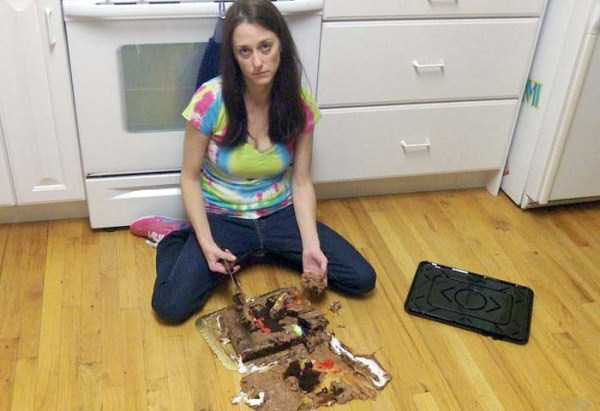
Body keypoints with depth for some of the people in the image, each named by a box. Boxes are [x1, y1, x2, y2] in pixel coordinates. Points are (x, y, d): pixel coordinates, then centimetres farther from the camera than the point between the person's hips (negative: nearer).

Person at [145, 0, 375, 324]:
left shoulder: (300, 103, -11)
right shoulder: (211, 100, -20)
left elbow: (301, 182, -4)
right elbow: (191, 178, -10)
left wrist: (311, 245, -17)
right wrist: (206, 242, -20)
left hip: (279, 216, 3)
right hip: (222, 219, -3)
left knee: (362, 280, -7)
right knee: (170, 306, -23)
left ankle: (257, 251, 11)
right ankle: (177, 240, 11)